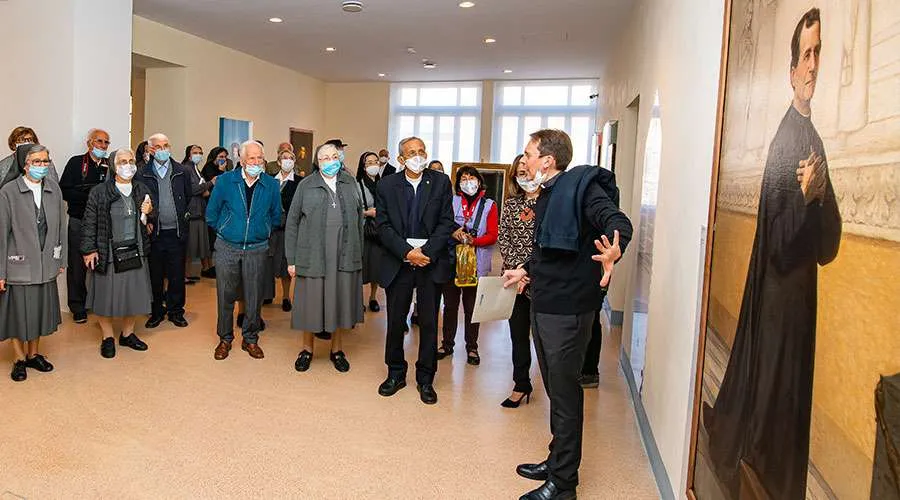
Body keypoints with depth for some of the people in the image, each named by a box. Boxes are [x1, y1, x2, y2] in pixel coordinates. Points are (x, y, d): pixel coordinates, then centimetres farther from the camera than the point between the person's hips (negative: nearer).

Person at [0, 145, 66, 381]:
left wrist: (60, 259, 9)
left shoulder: (54, 189, 3)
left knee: (40, 311, 15)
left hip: (45, 265, 4)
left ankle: (34, 354, 33)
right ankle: (19, 359, 25)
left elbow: (60, 226, 8)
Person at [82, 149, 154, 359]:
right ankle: (107, 338, 21)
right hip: (108, 253, -4)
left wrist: (147, 214, -6)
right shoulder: (99, 192, -4)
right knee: (106, 296, 5)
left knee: (133, 296, 10)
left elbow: (147, 224, 16)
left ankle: (127, 334, 27)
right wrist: (89, 250, -9)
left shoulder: (142, 190, 8)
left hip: (135, 253, 4)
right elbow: (89, 223, -5)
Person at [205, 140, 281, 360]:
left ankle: (250, 339, 21)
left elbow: (276, 217, 13)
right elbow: (211, 213, 8)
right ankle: (225, 339, 21)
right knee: (225, 295, 5)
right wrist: (224, 230, 10)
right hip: (227, 248, 0)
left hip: (256, 249, 1)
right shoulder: (225, 181, -2)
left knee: (254, 297, 5)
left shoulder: (271, 184, 0)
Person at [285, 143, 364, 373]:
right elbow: (292, 223, 2)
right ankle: (307, 349, 26)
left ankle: (337, 349, 27)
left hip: (345, 257, 2)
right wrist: (291, 259, -2)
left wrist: (359, 252, 6)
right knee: (310, 303, 6)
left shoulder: (350, 183, 8)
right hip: (313, 256, -2)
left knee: (340, 301, 10)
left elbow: (359, 219, 11)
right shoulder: (306, 186, 1)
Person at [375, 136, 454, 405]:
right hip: (398, 262, 1)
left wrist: (427, 251, -13)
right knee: (395, 321, 8)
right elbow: (383, 225, -2)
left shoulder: (441, 182, 3)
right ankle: (396, 373, 26)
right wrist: (407, 252, -14)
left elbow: (446, 222, -1)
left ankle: (425, 379, 19)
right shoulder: (387, 185, 3)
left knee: (429, 322, 5)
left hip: (432, 262, 0)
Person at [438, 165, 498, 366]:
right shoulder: (452, 202, 7)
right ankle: (447, 344, 20)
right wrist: (453, 233, -16)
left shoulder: (489, 205, 4)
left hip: (475, 263, -1)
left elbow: (492, 235, -2)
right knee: (450, 304, 8)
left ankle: (472, 347, 16)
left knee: (472, 307, 4)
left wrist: (473, 240, -18)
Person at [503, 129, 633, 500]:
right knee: (555, 389, 19)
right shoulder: (547, 195, 14)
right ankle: (557, 461, 35)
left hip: (568, 309, -9)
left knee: (565, 393, 1)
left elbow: (617, 221, -28)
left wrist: (614, 252, -48)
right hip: (542, 304, 9)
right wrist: (527, 271, 36)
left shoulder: (580, 183, -14)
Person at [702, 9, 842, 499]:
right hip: (780, 299, -7)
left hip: (804, 298, 7)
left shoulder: (815, 139, 7)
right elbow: (778, 246, -16)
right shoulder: (785, 140, -12)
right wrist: (804, 195, -30)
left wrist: (821, 196, -14)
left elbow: (828, 246, 4)